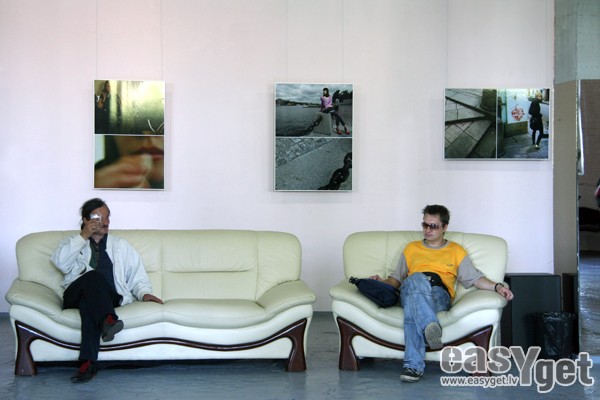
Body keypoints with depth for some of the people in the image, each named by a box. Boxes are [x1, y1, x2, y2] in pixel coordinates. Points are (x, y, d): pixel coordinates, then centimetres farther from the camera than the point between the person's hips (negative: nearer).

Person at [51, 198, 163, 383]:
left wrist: (144, 292, -3)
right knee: (93, 276, -36)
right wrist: (83, 236, -3)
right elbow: (60, 262, 0)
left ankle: (88, 361, -51)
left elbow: (137, 274, 19)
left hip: (109, 297, 1)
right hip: (75, 296, -1)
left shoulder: (120, 246, 27)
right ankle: (107, 320, -60)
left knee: (89, 301, -38)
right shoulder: (71, 243, 24)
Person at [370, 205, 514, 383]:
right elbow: (398, 278, 29)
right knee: (416, 279, -39)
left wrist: (497, 287, -2)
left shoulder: (456, 251, 26)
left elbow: (474, 278, 16)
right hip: (410, 291, 1)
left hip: (440, 295, -1)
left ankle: (413, 365, -53)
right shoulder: (411, 248, 32)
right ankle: (431, 326, -62)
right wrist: (383, 282, 7)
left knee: (413, 309, -39)